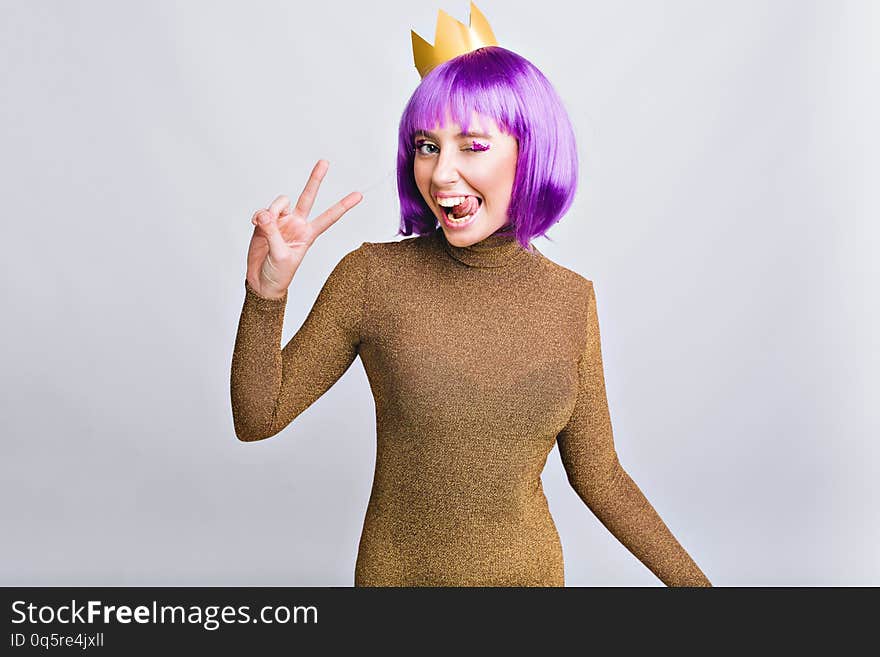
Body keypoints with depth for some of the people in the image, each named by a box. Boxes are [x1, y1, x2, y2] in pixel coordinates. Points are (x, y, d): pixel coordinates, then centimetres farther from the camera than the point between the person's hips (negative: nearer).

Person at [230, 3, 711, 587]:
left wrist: (691, 579, -2)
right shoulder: (371, 276, -15)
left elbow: (595, 473, 1)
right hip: (397, 571, -1)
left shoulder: (572, 301, -9)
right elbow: (257, 420, -10)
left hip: (530, 569, 2)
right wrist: (265, 294, -24)